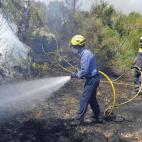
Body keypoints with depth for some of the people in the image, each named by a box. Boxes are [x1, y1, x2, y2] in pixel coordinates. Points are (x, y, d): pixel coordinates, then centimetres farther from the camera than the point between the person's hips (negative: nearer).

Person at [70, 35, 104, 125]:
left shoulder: (85, 55, -20)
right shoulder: (85, 53, 13)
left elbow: (85, 71, -23)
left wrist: (76, 75, -8)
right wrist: (78, 74, 10)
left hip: (92, 80, -10)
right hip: (92, 79, 10)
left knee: (84, 99, -4)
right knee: (92, 99, 17)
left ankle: (79, 119, 4)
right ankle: (99, 118, 25)